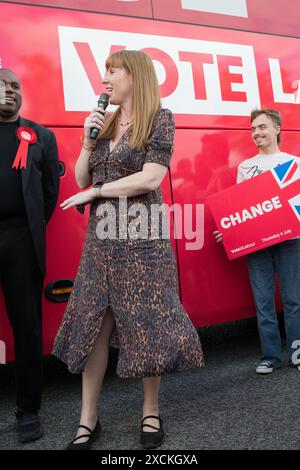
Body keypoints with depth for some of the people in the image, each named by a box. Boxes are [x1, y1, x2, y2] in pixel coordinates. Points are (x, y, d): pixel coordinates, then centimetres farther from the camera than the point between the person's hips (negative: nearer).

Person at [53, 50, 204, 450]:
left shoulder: (159, 119, -4)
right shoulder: (105, 122, 13)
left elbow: (150, 178, -16)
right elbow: (81, 180, 13)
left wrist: (96, 191, -8)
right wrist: (88, 140, -1)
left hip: (141, 235, -5)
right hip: (102, 235, 6)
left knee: (147, 323, 4)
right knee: (92, 325, 6)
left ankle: (151, 413, 23)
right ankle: (88, 419, 19)